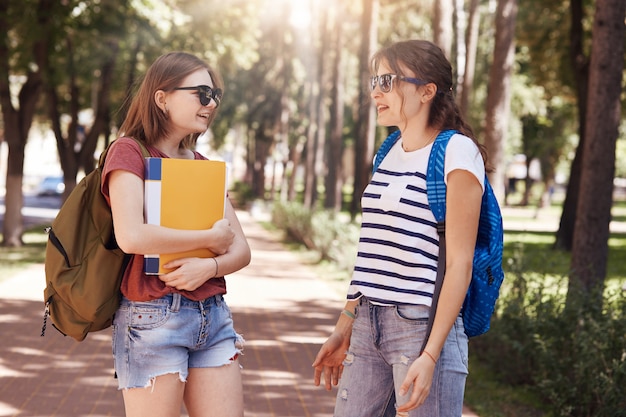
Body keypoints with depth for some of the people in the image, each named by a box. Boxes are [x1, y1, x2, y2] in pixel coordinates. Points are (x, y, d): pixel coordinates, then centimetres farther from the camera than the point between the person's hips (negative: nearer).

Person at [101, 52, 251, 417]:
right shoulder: (130, 151, -4)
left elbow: (241, 251, 10)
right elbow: (131, 236, -20)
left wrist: (209, 267, -13)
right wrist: (211, 238, -10)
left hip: (214, 316, 6)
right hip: (153, 316, -6)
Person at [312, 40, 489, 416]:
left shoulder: (456, 151, -8)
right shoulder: (391, 152, 14)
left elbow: (459, 261, -13)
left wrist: (431, 355, -19)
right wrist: (344, 328, 15)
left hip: (422, 325, -7)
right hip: (368, 325, 7)